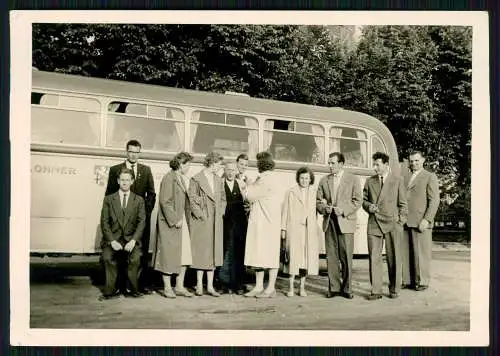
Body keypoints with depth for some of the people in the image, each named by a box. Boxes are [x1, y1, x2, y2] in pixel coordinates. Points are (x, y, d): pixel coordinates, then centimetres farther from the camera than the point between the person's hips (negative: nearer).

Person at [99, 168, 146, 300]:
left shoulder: (139, 200, 10)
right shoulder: (108, 199, 10)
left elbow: (141, 222, 1)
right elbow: (104, 222, 3)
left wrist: (133, 240, -14)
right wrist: (112, 241, -12)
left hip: (131, 239, 0)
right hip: (113, 238, 0)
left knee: (135, 258, -29)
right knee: (107, 257, -29)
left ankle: (134, 289, -11)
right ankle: (110, 290, -14)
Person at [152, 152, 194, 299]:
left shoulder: (185, 179, 13)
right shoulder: (169, 178, -12)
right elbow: (165, 201, -17)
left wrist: (186, 218, 9)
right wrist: (175, 220, -18)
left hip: (182, 222, 8)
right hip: (170, 223, -8)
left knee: (184, 255, 7)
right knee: (169, 255, -1)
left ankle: (179, 286, 15)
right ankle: (167, 288, 8)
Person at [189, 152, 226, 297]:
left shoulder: (219, 180, 14)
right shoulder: (196, 179, -4)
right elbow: (192, 200, -7)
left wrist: (220, 213, 6)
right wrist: (201, 215, -11)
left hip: (216, 221, 6)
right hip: (202, 221, -6)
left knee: (214, 251, 5)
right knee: (201, 251, -1)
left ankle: (210, 286, 11)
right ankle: (199, 285, 9)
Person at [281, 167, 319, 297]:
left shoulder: (313, 193, 12)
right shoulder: (291, 192, 4)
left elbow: (314, 211, 14)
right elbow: (285, 211, 4)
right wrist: (283, 229, 0)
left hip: (309, 229, 3)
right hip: (294, 228, -3)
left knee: (307, 256, 1)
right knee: (293, 256, -8)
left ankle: (302, 287, 10)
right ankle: (291, 287, -1)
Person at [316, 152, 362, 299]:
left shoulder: (352, 179, 4)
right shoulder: (324, 181, 14)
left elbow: (357, 200, -1)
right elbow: (318, 201, 16)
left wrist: (343, 210, -13)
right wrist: (324, 208, -5)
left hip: (345, 222, -3)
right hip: (329, 222, 3)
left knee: (346, 258, -3)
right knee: (331, 257, 3)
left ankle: (346, 288, 7)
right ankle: (334, 287, 10)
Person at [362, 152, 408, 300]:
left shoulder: (397, 180, 6)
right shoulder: (369, 181, 14)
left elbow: (403, 204, 6)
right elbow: (363, 200, 20)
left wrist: (400, 222, -1)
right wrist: (368, 206, -2)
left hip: (391, 223, -2)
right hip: (374, 223, 2)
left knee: (394, 258, 2)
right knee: (374, 257, -3)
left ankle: (394, 289, 13)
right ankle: (376, 290, 2)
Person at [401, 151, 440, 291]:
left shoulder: (430, 177, 3)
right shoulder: (405, 178, 20)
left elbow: (434, 200, -5)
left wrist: (427, 219, -14)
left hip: (421, 222, -5)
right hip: (405, 222, 5)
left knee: (421, 253, -2)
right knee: (405, 253, 3)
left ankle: (422, 282, 6)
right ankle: (407, 280, 10)